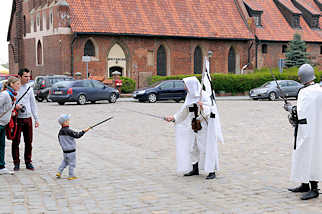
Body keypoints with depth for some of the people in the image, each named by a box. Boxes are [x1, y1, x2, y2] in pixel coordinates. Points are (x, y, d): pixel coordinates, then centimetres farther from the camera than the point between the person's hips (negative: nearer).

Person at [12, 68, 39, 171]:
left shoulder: (29, 88, 10)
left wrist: (36, 119, 12)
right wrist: (15, 106, -20)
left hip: (28, 118, 4)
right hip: (17, 118, -4)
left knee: (28, 142, 7)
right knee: (16, 142, 0)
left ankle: (28, 162, 18)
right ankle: (16, 163, 11)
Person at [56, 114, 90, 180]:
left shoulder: (60, 132, 3)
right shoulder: (68, 131, -21)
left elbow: (60, 140, 13)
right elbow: (77, 135, -22)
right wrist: (84, 131, -16)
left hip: (65, 150, 8)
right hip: (71, 151, -7)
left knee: (65, 161, 24)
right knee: (72, 163, 4)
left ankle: (59, 172, 18)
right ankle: (71, 176, 11)